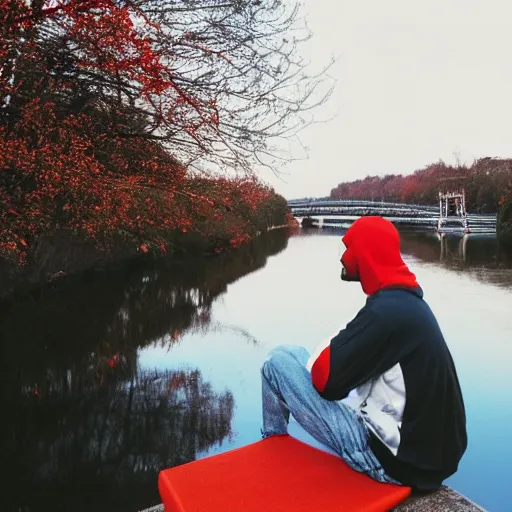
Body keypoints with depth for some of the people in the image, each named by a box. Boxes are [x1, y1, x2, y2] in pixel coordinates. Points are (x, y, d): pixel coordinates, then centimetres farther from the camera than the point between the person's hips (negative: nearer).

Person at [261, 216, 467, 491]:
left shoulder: (385, 311, -22)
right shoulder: (409, 301, 7)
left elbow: (324, 378, -20)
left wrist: (327, 348, -3)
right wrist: (337, 347, 9)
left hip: (391, 458, -9)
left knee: (279, 360, -4)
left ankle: (273, 443, 22)